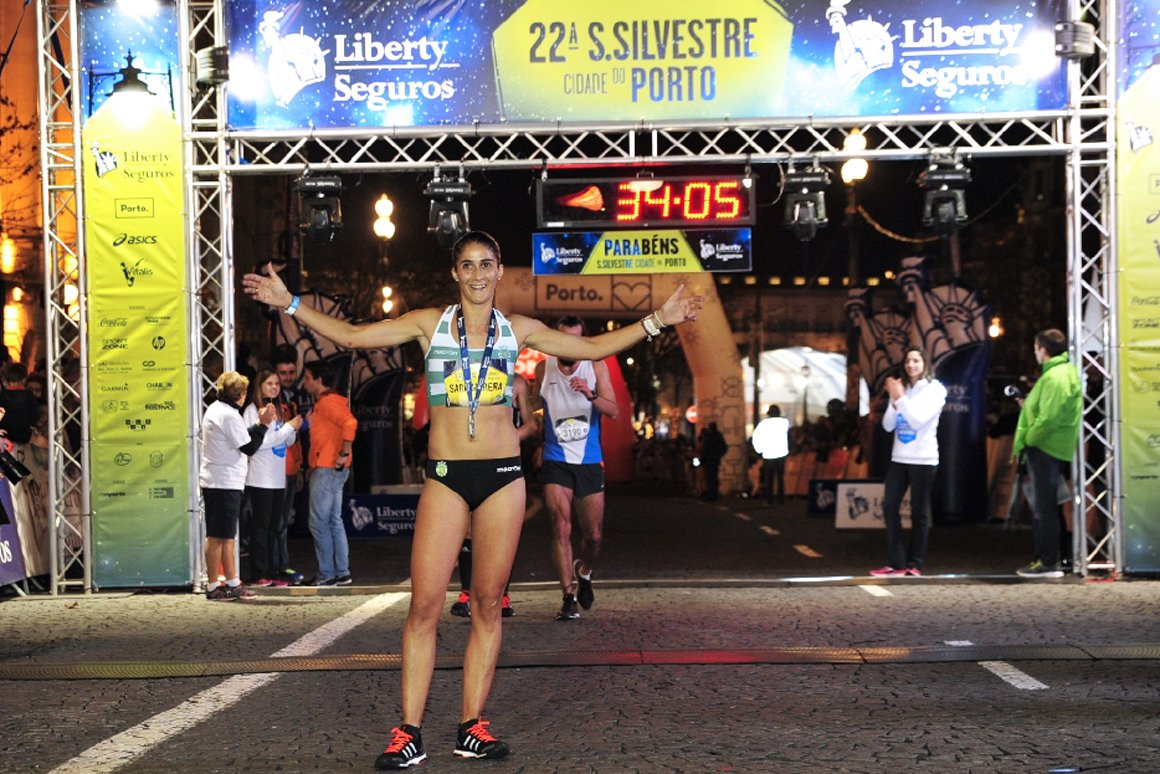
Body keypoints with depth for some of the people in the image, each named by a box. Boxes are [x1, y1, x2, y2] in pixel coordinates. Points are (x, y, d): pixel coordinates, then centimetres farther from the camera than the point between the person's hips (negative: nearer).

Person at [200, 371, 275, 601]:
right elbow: (249, 447, -14)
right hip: (225, 484, -10)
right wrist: (263, 424, -6)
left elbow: (241, 438, 18)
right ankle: (213, 587, -1)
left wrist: (260, 424, 13)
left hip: (214, 481, 10)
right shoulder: (229, 415, -15)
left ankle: (233, 583, 18)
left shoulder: (214, 410, 16)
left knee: (227, 536, 13)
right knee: (218, 536, -5)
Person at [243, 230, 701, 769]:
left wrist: (657, 320, 13)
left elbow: (593, 347, 17)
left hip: (503, 475, 2)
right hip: (445, 476, -2)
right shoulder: (429, 324, 5)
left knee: (488, 604, 4)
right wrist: (290, 304, -3)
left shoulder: (518, 330, 9)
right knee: (425, 604, -8)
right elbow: (350, 335, 5)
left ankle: (472, 727, 12)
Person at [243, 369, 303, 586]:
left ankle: (274, 572, 11)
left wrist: (295, 430, -1)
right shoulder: (252, 410, -6)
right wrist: (289, 427, -13)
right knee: (260, 526, -3)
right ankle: (258, 575, 0)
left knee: (276, 527, 7)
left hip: (278, 478, 7)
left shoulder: (280, 410, 15)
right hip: (260, 478, -7)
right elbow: (257, 442, -15)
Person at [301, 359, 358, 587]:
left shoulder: (328, 401, -13)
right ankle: (342, 573, 13)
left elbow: (350, 423, -28)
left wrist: (344, 453, -24)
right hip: (326, 469, 10)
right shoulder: (322, 402, 18)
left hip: (327, 470, -10)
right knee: (334, 521, 11)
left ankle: (327, 574, -2)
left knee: (318, 522, -6)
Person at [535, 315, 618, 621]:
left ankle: (583, 571, 38)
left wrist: (590, 394, -30)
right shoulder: (543, 369, 0)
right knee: (561, 529, -14)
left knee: (594, 535, 6)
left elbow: (614, 411, -13)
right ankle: (569, 596, -8)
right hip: (556, 462, -1)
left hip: (590, 462, 1)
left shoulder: (596, 367, -3)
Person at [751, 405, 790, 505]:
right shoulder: (785, 422, 1)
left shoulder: (765, 423, -4)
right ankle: (781, 499, 7)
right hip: (781, 454, 1)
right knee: (781, 478, 10)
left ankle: (770, 499, 3)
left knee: (769, 478, 6)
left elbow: (756, 435, -10)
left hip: (768, 455, -1)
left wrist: (759, 449, -4)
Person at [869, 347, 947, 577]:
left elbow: (919, 420, -15)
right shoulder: (899, 389, 9)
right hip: (899, 458, 5)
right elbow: (888, 426, 4)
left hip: (923, 460, -5)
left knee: (919, 512, 0)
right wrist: (894, 401, -10)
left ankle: (914, 564, 6)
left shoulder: (935, 389, -3)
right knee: (889, 507, -1)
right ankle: (895, 562, 3)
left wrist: (901, 398, -17)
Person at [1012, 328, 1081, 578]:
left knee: (1044, 508, -6)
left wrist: (1027, 440, -13)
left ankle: (1048, 563, -3)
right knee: (1042, 508, 15)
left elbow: (1048, 419, -24)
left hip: (1046, 449, -10)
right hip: (1047, 449, 10)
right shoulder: (1065, 371, 15)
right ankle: (1044, 558, 21)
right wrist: (1028, 405, 13)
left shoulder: (1055, 377, -18)